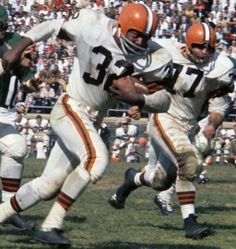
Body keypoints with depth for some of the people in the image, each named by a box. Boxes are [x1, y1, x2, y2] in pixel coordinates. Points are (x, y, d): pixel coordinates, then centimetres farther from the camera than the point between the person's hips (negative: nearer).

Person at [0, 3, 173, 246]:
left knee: (49, 186, 8)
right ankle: (51, 225, -21)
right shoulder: (94, 27, -16)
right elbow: (53, 26, -3)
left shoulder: (152, 59, -10)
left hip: (91, 121, 6)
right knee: (96, 159, -28)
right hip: (70, 108, -6)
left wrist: (140, 99, -22)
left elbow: (164, 101, -4)